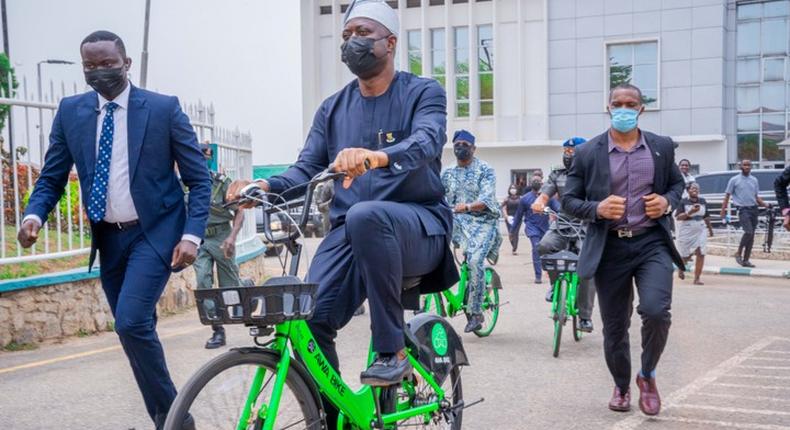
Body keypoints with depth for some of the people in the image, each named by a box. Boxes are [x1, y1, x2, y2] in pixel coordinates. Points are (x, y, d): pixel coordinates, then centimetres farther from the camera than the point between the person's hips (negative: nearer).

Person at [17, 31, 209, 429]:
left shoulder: (164, 108, -7)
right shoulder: (70, 111, 3)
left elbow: (199, 179, -5)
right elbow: (51, 178, 7)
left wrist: (192, 234, -17)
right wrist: (34, 215, -14)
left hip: (155, 232, -5)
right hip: (108, 238, 5)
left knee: (131, 323, -20)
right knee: (136, 331, 10)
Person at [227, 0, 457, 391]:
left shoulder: (424, 93, 2)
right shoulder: (333, 108, 16)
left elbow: (427, 141, -20)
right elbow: (307, 168, 8)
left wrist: (378, 156, -42)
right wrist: (266, 186, -15)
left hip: (416, 229, -4)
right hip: (350, 232, 4)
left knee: (365, 215, -38)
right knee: (311, 317, -21)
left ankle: (392, 352, -25)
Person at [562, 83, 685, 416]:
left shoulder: (662, 147, 7)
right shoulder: (587, 153, 1)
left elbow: (677, 183, 20)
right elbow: (568, 201, 4)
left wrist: (668, 201, -3)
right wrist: (597, 208, -16)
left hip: (651, 243, 0)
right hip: (609, 248, 0)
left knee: (656, 312, -20)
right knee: (614, 327, 9)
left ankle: (647, 376, 9)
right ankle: (621, 386, 34)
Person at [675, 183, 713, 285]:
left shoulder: (703, 202, 7)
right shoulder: (683, 202, -8)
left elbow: (706, 217, 17)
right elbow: (678, 217, -15)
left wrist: (710, 229, 23)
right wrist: (690, 212, -26)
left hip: (700, 230, 3)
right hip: (687, 231, -3)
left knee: (701, 253, -10)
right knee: (687, 255, 8)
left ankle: (697, 278, -4)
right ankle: (680, 267, 43)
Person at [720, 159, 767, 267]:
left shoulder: (754, 180, 14)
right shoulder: (734, 180, 1)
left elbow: (756, 197, 19)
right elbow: (727, 196, 2)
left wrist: (765, 205, 3)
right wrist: (723, 210, -5)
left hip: (754, 209, 5)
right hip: (743, 209, -5)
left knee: (751, 235, 4)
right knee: (748, 232, -20)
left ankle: (746, 260, 10)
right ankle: (739, 253, -1)